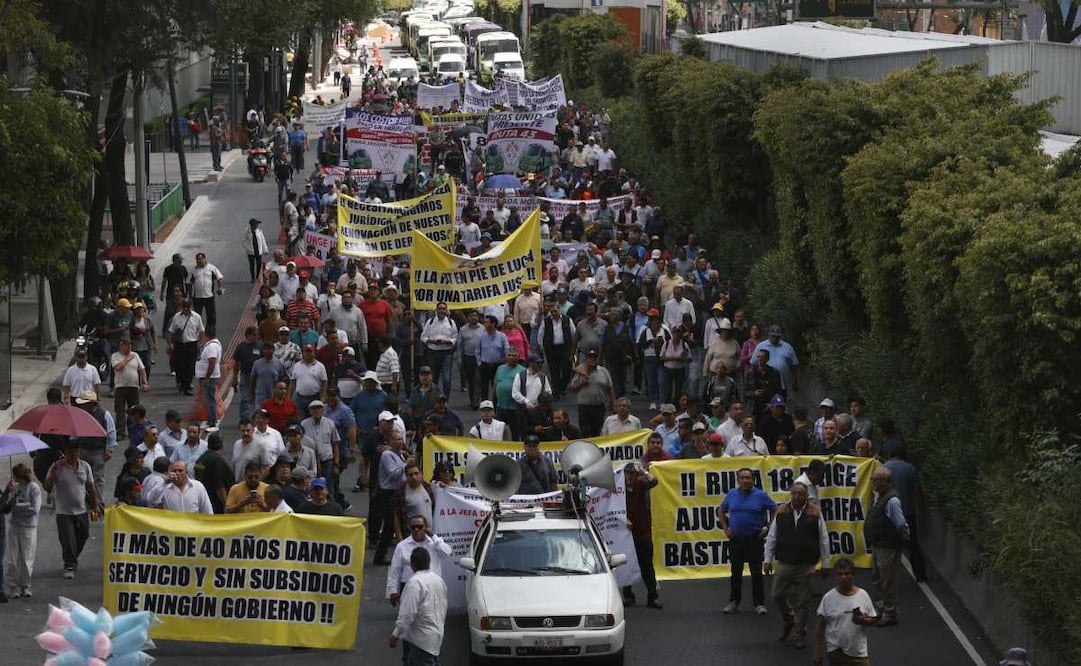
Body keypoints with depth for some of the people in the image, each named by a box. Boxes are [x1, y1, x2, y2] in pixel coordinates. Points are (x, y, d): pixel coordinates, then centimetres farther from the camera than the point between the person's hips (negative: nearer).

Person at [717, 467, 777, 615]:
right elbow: (721, 511, 16)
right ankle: (734, 603, 18)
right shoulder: (731, 495, 3)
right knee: (736, 572, 10)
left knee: (756, 572, 0)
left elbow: (775, 510, -1)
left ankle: (759, 604, 7)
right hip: (735, 539, 3)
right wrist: (725, 529, 7)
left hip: (754, 539, -3)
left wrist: (768, 528, -6)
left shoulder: (760, 495, -6)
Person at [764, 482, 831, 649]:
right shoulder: (781, 512, -1)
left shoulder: (815, 513, -5)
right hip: (784, 564, 2)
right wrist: (768, 560, 4)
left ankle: (799, 635, 17)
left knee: (803, 602, 5)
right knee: (778, 595, 7)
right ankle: (789, 621, 35)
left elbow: (824, 540, 0)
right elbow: (771, 537, 5)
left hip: (806, 566, -2)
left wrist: (825, 564, 1)